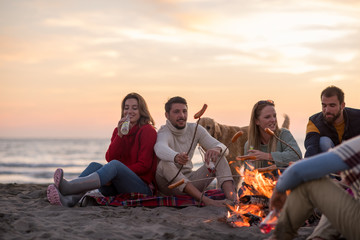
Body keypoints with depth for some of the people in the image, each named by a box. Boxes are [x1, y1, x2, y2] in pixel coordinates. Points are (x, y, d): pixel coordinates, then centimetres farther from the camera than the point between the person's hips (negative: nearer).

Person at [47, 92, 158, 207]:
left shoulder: (148, 131, -2)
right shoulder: (118, 130, 16)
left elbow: (144, 165, -10)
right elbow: (109, 158, 2)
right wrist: (120, 135, -11)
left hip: (142, 187, -5)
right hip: (118, 189, 6)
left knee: (114, 164, -31)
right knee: (95, 165, -18)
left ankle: (68, 186, -52)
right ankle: (69, 199, -47)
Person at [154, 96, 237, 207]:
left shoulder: (195, 129, 2)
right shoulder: (164, 132, -14)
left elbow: (223, 148, -8)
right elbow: (160, 149, -40)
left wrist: (217, 149, -34)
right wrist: (176, 157, -63)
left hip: (189, 180, 5)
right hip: (168, 184, -5)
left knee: (218, 156, -11)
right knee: (165, 163, -36)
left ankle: (231, 196, -38)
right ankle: (205, 200, -47)